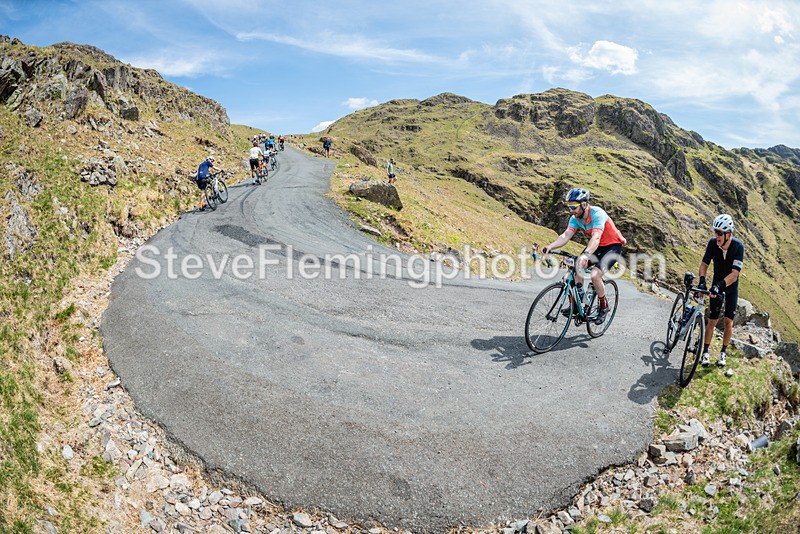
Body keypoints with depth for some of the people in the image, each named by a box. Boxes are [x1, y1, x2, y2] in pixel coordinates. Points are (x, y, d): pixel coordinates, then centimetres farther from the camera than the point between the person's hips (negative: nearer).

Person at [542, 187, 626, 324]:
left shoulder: (597, 213, -30)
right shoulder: (575, 218, -10)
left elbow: (596, 237, -44)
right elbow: (566, 236, -21)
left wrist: (586, 254, -62)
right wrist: (550, 246, -40)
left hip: (613, 245, -7)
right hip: (597, 245, 7)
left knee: (595, 275, -23)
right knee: (577, 267, -9)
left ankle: (604, 306, 2)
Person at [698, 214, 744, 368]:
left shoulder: (738, 246, -25)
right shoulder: (712, 243, -19)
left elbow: (734, 273, -30)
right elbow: (704, 264, -13)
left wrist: (720, 285, -43)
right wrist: (702, 281, -30)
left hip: (731, 287, -1)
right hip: (716, 286, 1)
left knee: (728, 322, 2)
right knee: (712, 320, 1)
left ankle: (723, 353, 17)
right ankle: (705, 352, 9)